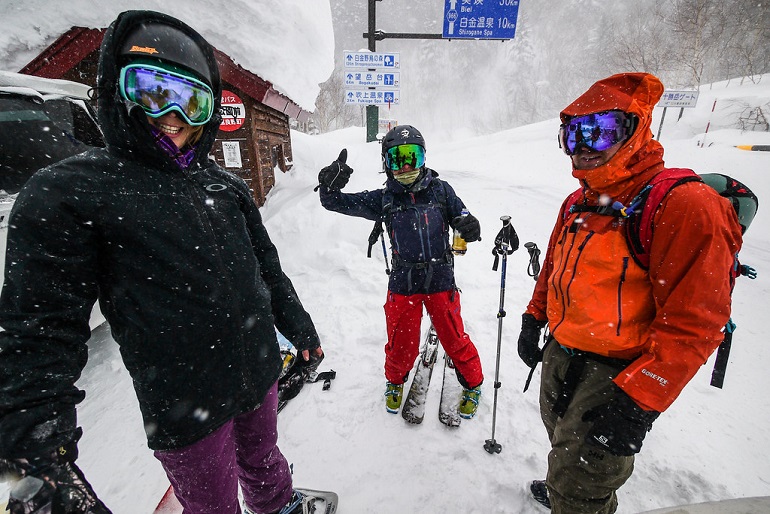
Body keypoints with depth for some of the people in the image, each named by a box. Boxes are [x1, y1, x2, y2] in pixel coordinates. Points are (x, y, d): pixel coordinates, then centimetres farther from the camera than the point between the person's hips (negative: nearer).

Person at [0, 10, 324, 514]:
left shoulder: (226, 185, 3)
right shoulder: (67, 193, -11)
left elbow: (266, 266, 9)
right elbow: (41, 331, -13)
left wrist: (299, 326, 13)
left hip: (260, 377, 5)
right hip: (186, 410, -4)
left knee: (261, 459, 30)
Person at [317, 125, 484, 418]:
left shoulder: (441, 190, -1)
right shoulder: (384, 199, -1)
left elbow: (462, 220, 5)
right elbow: (335, 203, -1)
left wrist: (470, 228, -20)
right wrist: (330, 185, -23)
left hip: (440, 281, 0)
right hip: (402, 284, 1)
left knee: (455, 340, 11)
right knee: (401, 345, 13)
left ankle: (473, 385, 39)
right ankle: (395, 382, 45)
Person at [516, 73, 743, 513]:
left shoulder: (684, 206, -20)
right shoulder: (581, 201, 5)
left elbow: (694, 323, -23)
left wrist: (638, 400, -24)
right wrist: (534, 317, 15)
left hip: (617, 373, -7)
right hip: (561, 353, 8)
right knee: (564, 444, 31)